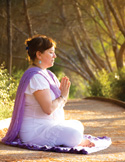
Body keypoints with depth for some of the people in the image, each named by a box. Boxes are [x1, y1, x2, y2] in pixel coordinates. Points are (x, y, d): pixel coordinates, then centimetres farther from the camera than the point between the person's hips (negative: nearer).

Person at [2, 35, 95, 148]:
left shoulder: (46, 74, 13)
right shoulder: (36, 77, -19)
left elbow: (62, 102, 18)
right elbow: (48, 108, -26)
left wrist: (63, 90, -4)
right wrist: (62, 96, -7)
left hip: (47, 125, 11)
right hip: (35, 129, -11)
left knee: (77, 125, 22)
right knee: (75, 135, -26)